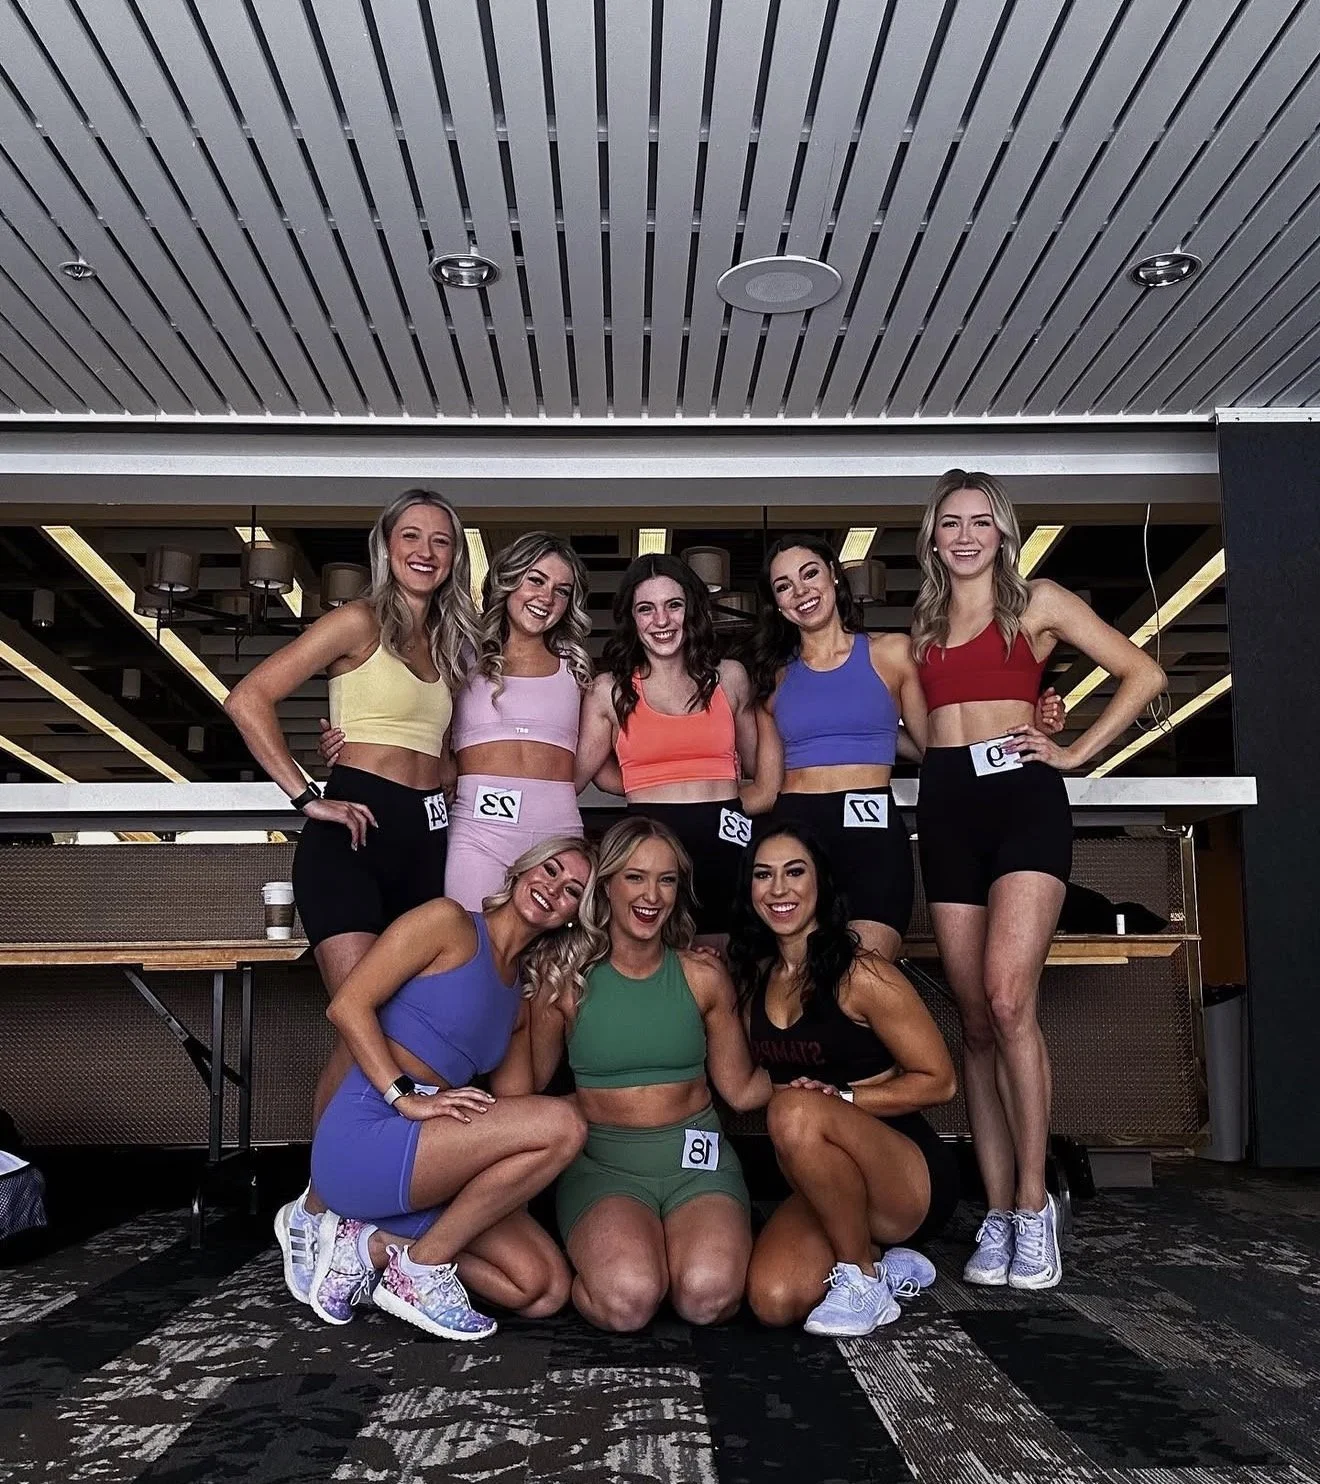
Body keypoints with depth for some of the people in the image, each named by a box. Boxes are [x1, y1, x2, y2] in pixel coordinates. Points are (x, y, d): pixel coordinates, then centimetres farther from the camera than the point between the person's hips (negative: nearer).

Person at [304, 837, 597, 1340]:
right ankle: (421, 1271, -10)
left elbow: (508, 1116, 13)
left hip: (421, 1160, 8)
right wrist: (405, 1097, -19)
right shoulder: (449, 922, -1)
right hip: (364, 1141, -7)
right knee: (561, 1124, -23)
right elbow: (347, 1006, -10)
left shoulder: (520, 1004, 20)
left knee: (545, 1291, -7)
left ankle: (371, 1245, 4)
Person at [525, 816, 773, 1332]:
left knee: (707, 1297, -28)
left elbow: (741, 1089, 9)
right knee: (627, 1300, -29)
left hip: (695, 1159, 1)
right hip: (601, 1163, -1)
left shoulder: (703, 976, 4)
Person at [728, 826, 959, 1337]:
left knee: (797, 1112, -34)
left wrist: (837, 1097, -18)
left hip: (914, 1179, -5)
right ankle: (885, 1266, 9)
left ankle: (863, 1280, -12)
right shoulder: (754, 978, 6)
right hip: (824, 1187, 5)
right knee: (773, 1300, -22)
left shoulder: (861, 975, -13)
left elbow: (938, 1081, -8)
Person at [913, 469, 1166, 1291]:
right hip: (946, 807, 4)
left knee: (1008, 998, -19)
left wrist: (1075, 753, -1)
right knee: (976, 1019, 2)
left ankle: (1033, 1201, -7)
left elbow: (1144, 675, 3)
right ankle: (999, 1212, 7)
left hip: (1022, 797, -4)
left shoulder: (1038, 601, 7)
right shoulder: (924, 623, 20)